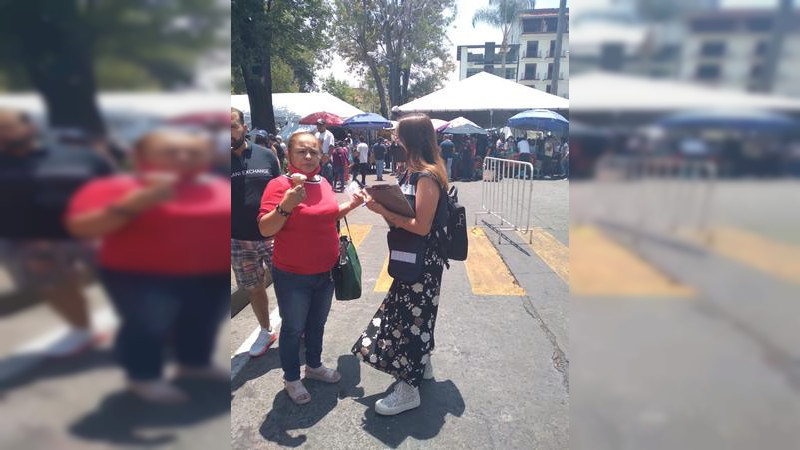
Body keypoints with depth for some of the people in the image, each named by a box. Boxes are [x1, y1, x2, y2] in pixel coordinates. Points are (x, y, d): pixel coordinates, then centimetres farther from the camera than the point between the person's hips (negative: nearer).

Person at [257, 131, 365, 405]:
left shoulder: (323, 183, 2)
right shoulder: (279, 185, -17)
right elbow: (265, 230, -21)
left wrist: (351, 205, 4)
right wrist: (286, 205, -35)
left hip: (325, 272, 6)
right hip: (292, 276, -6)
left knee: (317, 324, 23)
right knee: (293, 328, 12)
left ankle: (314, 366, 46)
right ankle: (291, 379, 35)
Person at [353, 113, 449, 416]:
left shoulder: (427, 177, -21)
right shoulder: (416, 172, 8)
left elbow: (422, 227, -24)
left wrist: (384, 211, -21)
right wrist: (382, 204, -1)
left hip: (422, 262, -9)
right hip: (414, 258, 9)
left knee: (410, 315, 1)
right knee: (415, 313, 21)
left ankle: (409, 389, 17)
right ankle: (422, 365, 42)